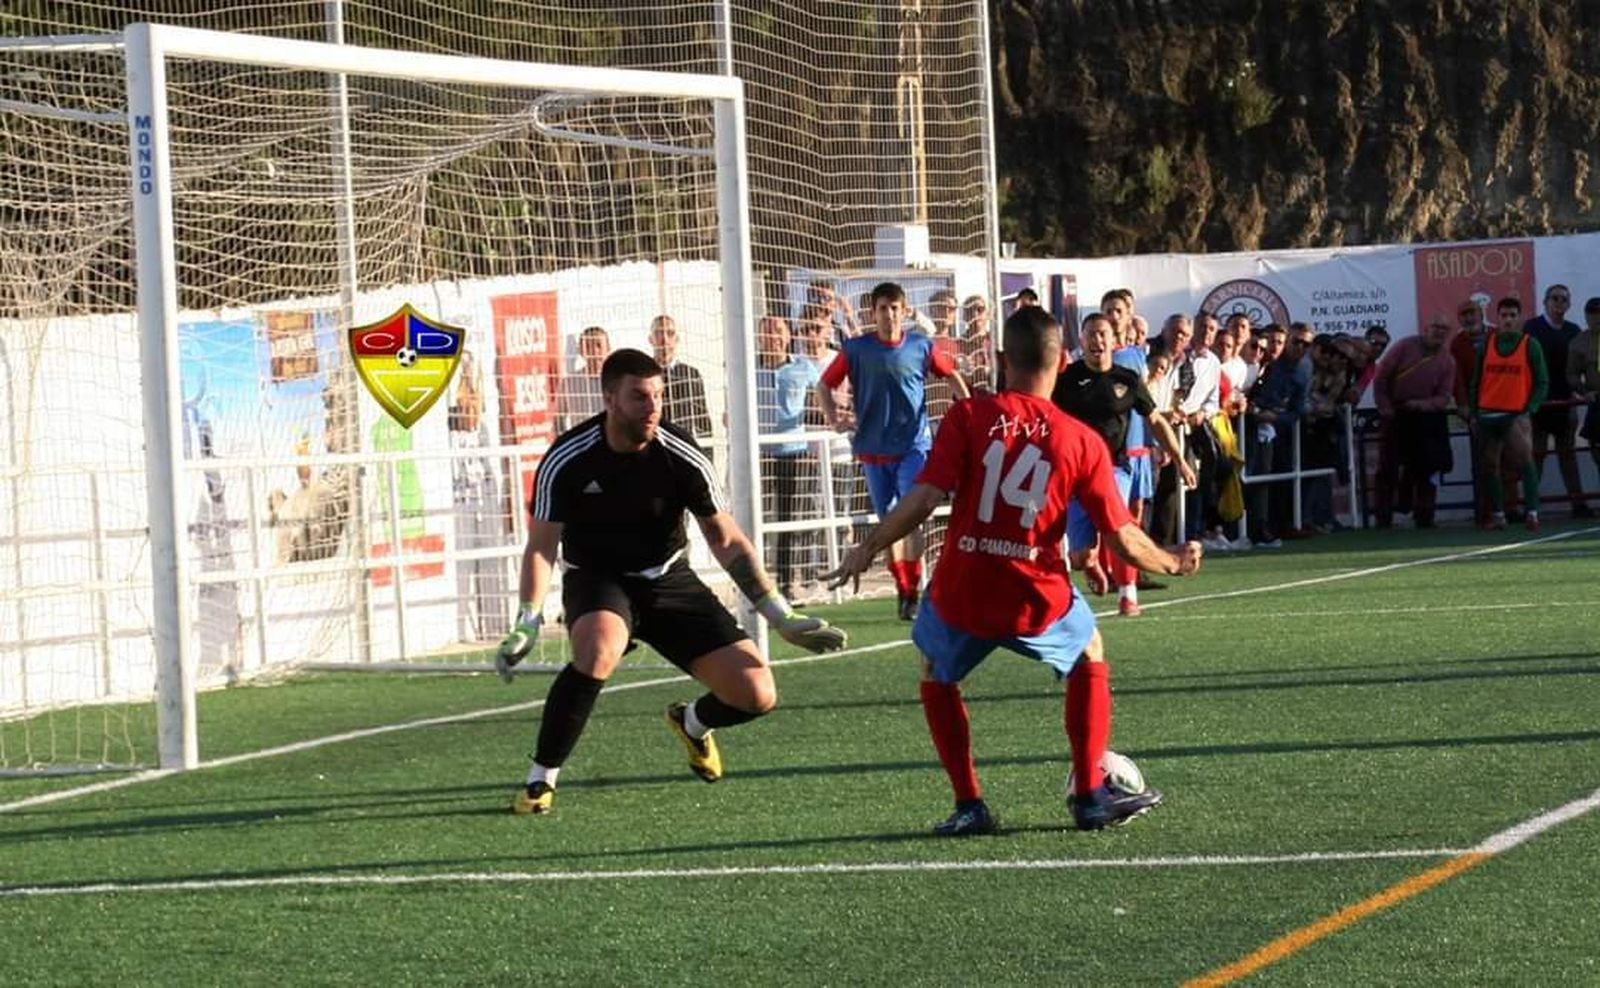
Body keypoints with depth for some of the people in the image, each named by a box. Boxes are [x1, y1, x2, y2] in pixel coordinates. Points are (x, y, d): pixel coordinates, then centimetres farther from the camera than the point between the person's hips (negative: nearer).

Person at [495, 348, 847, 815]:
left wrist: (782, 617, -6)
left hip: (669, 580, 2)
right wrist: (527, 623, -24)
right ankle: (540, 781, -24)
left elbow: (726, 540, -4)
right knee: (599, 650, -40)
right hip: (596, 580, -2)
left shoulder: (683, 458, -14)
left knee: (756, 694, -11)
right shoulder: (567, 461, -18)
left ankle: (693, 723, 27)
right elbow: (542, 547, -10)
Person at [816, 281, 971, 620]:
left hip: (913, 445, -2)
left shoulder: (921, 347, -1)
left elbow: (952, 375, 14)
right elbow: (825, 385, 7)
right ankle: (902, 588, 20)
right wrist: (833, 418, -9)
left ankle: (913, 589, -6)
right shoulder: (856, 350, -1)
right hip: (873, 450, 2)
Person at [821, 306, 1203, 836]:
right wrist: (1174, 563, 19)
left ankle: (969, 806, 18)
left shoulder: (969, 416, -4)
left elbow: (924, 497, -12)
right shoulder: (1083, 441, 0)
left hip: (961, 594, 0)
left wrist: (868, 548, -1)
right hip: (1037, 601, 0)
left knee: (938, 677, 29)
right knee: (1089, 656, 30)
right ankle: (1090, 795, 25)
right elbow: (1124, 538, 1)